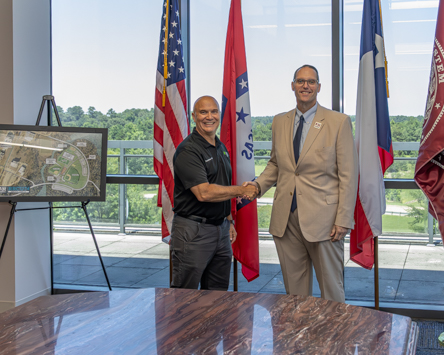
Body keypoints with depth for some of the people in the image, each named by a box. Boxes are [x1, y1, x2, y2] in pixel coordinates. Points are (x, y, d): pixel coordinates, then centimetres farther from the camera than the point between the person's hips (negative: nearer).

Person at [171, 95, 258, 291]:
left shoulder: (221, 148, 14)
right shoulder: (188, 150, -14)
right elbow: (204, 193, -23)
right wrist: (242, 191, -15)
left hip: (220, 229, 8)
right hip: (193, 231, -8)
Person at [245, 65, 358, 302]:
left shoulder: (339, 122, -3)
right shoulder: (279, 122, 11)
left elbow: (348, 174, -6)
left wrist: (344, 220, -11)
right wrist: (258, 185, 1)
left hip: (322, 218, -4)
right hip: (285, 218, 4)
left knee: (331, 287, 5)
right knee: (294, 288, 11)